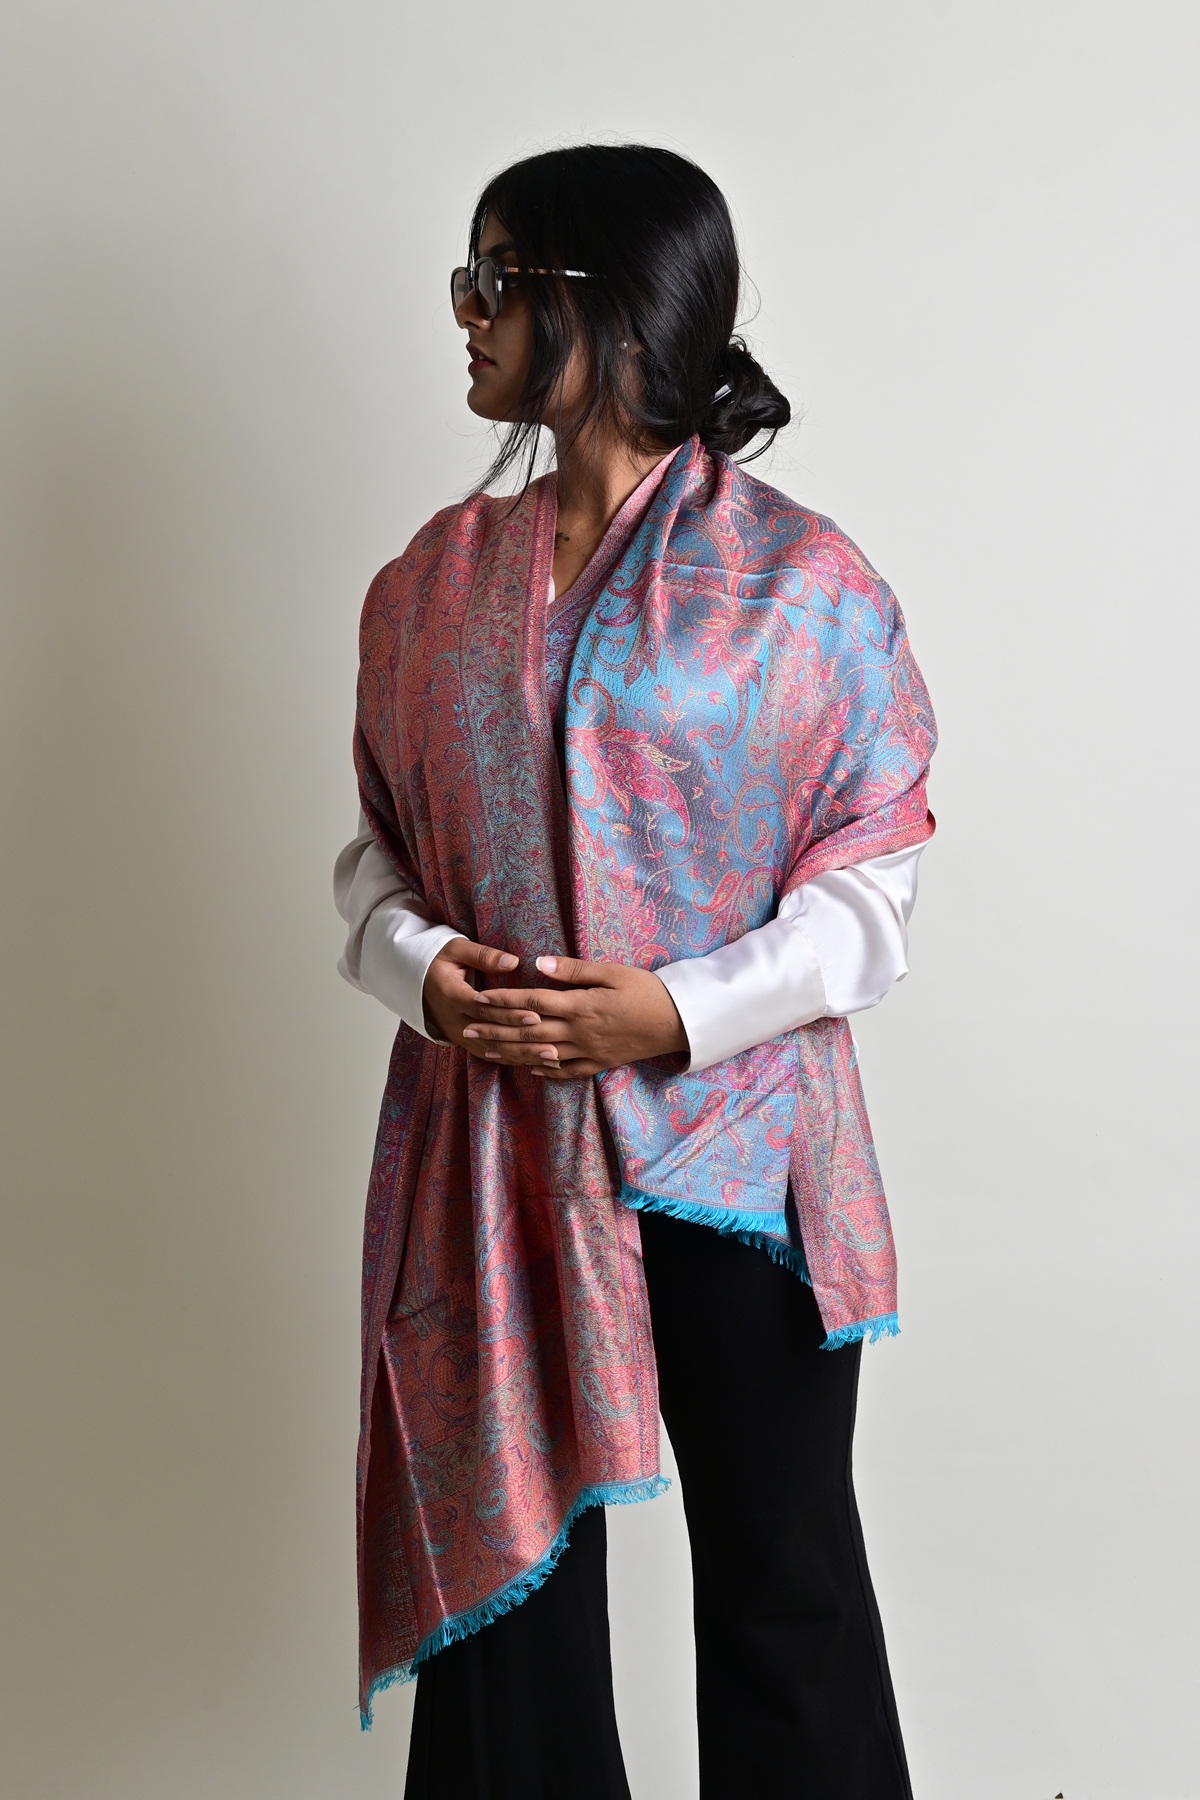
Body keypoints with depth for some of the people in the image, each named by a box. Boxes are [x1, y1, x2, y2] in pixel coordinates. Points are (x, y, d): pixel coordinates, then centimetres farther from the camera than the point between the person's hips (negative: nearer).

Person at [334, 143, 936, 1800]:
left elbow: (872, 888, -6)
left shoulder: (801, 581, -6)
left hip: (732, 1150, -3)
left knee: (779, 1570, 9)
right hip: (489, 1150, 4)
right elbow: (378, 847, 12)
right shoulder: (440, 576, 8)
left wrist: (676, 1011, -18)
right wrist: (424, 969, -9)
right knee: (505, 1558, 13)